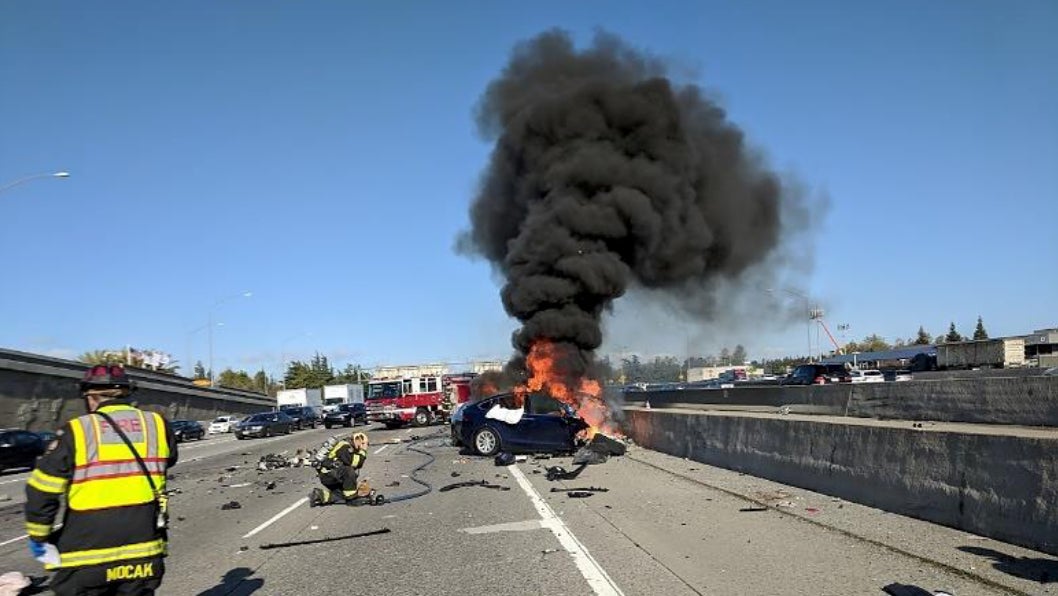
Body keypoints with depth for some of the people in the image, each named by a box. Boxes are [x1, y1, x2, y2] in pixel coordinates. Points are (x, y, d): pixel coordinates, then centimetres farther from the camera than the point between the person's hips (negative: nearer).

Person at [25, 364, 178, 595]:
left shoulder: (76, 432, -9)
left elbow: (41, 492, -6)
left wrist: (39, 539, 7)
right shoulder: (157, 425, -1)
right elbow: (168, 462, 16)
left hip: (85, 559, -2)